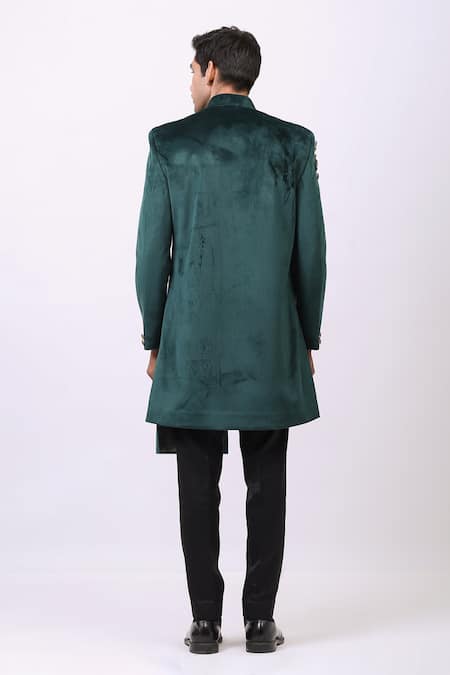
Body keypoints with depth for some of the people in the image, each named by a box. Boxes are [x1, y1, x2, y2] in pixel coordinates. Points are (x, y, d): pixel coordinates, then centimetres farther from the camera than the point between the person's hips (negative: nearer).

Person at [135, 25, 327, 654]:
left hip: (192, 344, -1)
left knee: (199, 488, 6)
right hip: (271, 345, 1)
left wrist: (154, 340, 7)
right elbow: (311, 252, 1)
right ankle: (261, 620, 11)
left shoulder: (169, 144, -2)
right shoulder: (294, 143, 1)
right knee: (267, 486, 7)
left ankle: (206, 622, 11)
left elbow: (152, 253, -2)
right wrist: (308, 339, 10)